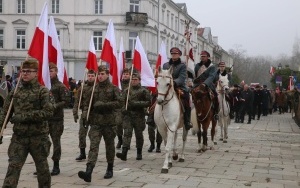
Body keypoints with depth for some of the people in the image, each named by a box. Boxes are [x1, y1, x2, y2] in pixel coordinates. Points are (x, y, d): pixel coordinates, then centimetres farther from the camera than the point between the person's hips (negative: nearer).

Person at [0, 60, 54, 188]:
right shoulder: (15, 92, 7)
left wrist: (25, 116, -21)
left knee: (42, 166, 12)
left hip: (38, 136, -2)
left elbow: (48, 112, -17)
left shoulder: (42, 91, -5)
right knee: (13, 167, -7)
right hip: (19, 137, 3)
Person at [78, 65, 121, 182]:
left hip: (109, 121, -2)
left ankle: (110, 170, 28)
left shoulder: (113, 88, -1)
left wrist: (104, 105, -20)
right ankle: (88, 172, -21)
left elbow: (118, 103, -11)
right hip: (95, 121, 2)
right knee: (93, 146, -10)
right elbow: (87, 102, 14)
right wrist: (85, 114, -3)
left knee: (109, 146, 11)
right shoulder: (94, 88, 9)